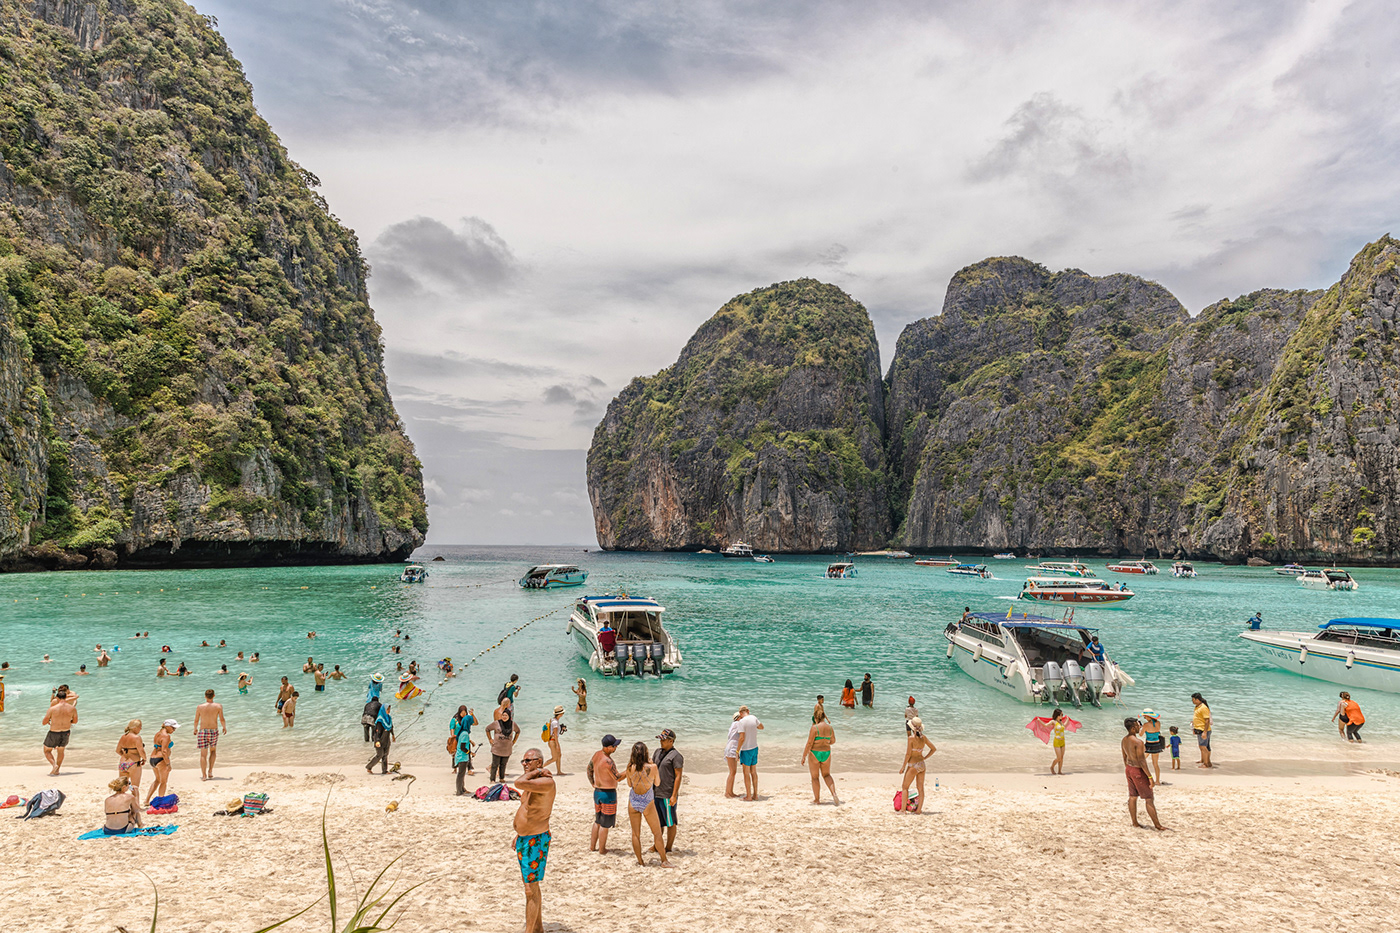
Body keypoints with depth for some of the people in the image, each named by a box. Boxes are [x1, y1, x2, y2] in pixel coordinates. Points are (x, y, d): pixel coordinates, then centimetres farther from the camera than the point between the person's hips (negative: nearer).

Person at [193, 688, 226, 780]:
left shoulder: (200, 707, -1)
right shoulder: (218, 706, -4)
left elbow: (196, 720, 6)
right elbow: (221, 719, -5)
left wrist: (195, 729, 24)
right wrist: (224, 727, 13)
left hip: (202, 731, 0)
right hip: (214, 731, 0)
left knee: (203, 754, 4)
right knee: (213, 751, 21)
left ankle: (204, 775, 5)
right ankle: (210, 771, 12)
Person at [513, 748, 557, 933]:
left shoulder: (546, 781, -22)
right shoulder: (532, 782, 11)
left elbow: (519, 783, -37)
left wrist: (535, 772, -21)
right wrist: (519, 834, 24)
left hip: (536, 841, -10)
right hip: (525, 839, 10)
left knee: (531, 889, -4)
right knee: (531, 885, 19)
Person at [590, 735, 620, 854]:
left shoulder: (596, 754, 1)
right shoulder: (608, 761, -26)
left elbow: (589, 769, 15)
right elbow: (618, 778, -20)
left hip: (597, 792, 8)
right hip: (608, 794, -8)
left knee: (598, 821, 22)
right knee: (605, 824, 5)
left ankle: (592, 846, 29)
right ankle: (602, 850, 14)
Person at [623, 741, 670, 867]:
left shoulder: (630, 768, -14)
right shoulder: (652, 767, -20)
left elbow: (629, 784, 4)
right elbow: (657, 783, -2)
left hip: (633, 801, 2)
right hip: (647, 803, -2)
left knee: (635, 834, 17)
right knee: (657, 833, 13)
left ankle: (640, 861, 25)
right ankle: (664, 861, 19)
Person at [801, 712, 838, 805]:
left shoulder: (814, 728, -17)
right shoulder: (830, 728, 0)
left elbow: (809, 744, -17)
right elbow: (833, 741, 15)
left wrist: (803, 757, -11)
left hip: (814, 754, -5)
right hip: (826, 753, 5)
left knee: (815, 777, 10)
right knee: (826, 775, 21)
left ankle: (817, 799, 18)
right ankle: (834, 794, 1)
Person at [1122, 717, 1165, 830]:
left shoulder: (1124, 740, 3)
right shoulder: (1138, 742, -24)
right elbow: (1141, 761, -24)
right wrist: (1150, 777, -18)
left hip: (1129, 769, 8)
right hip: (1138, 771, -8)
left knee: (1132, 797, 14)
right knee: (1149, 799, 3)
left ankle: (1135, 822, 22)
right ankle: (1157, 824, 12)